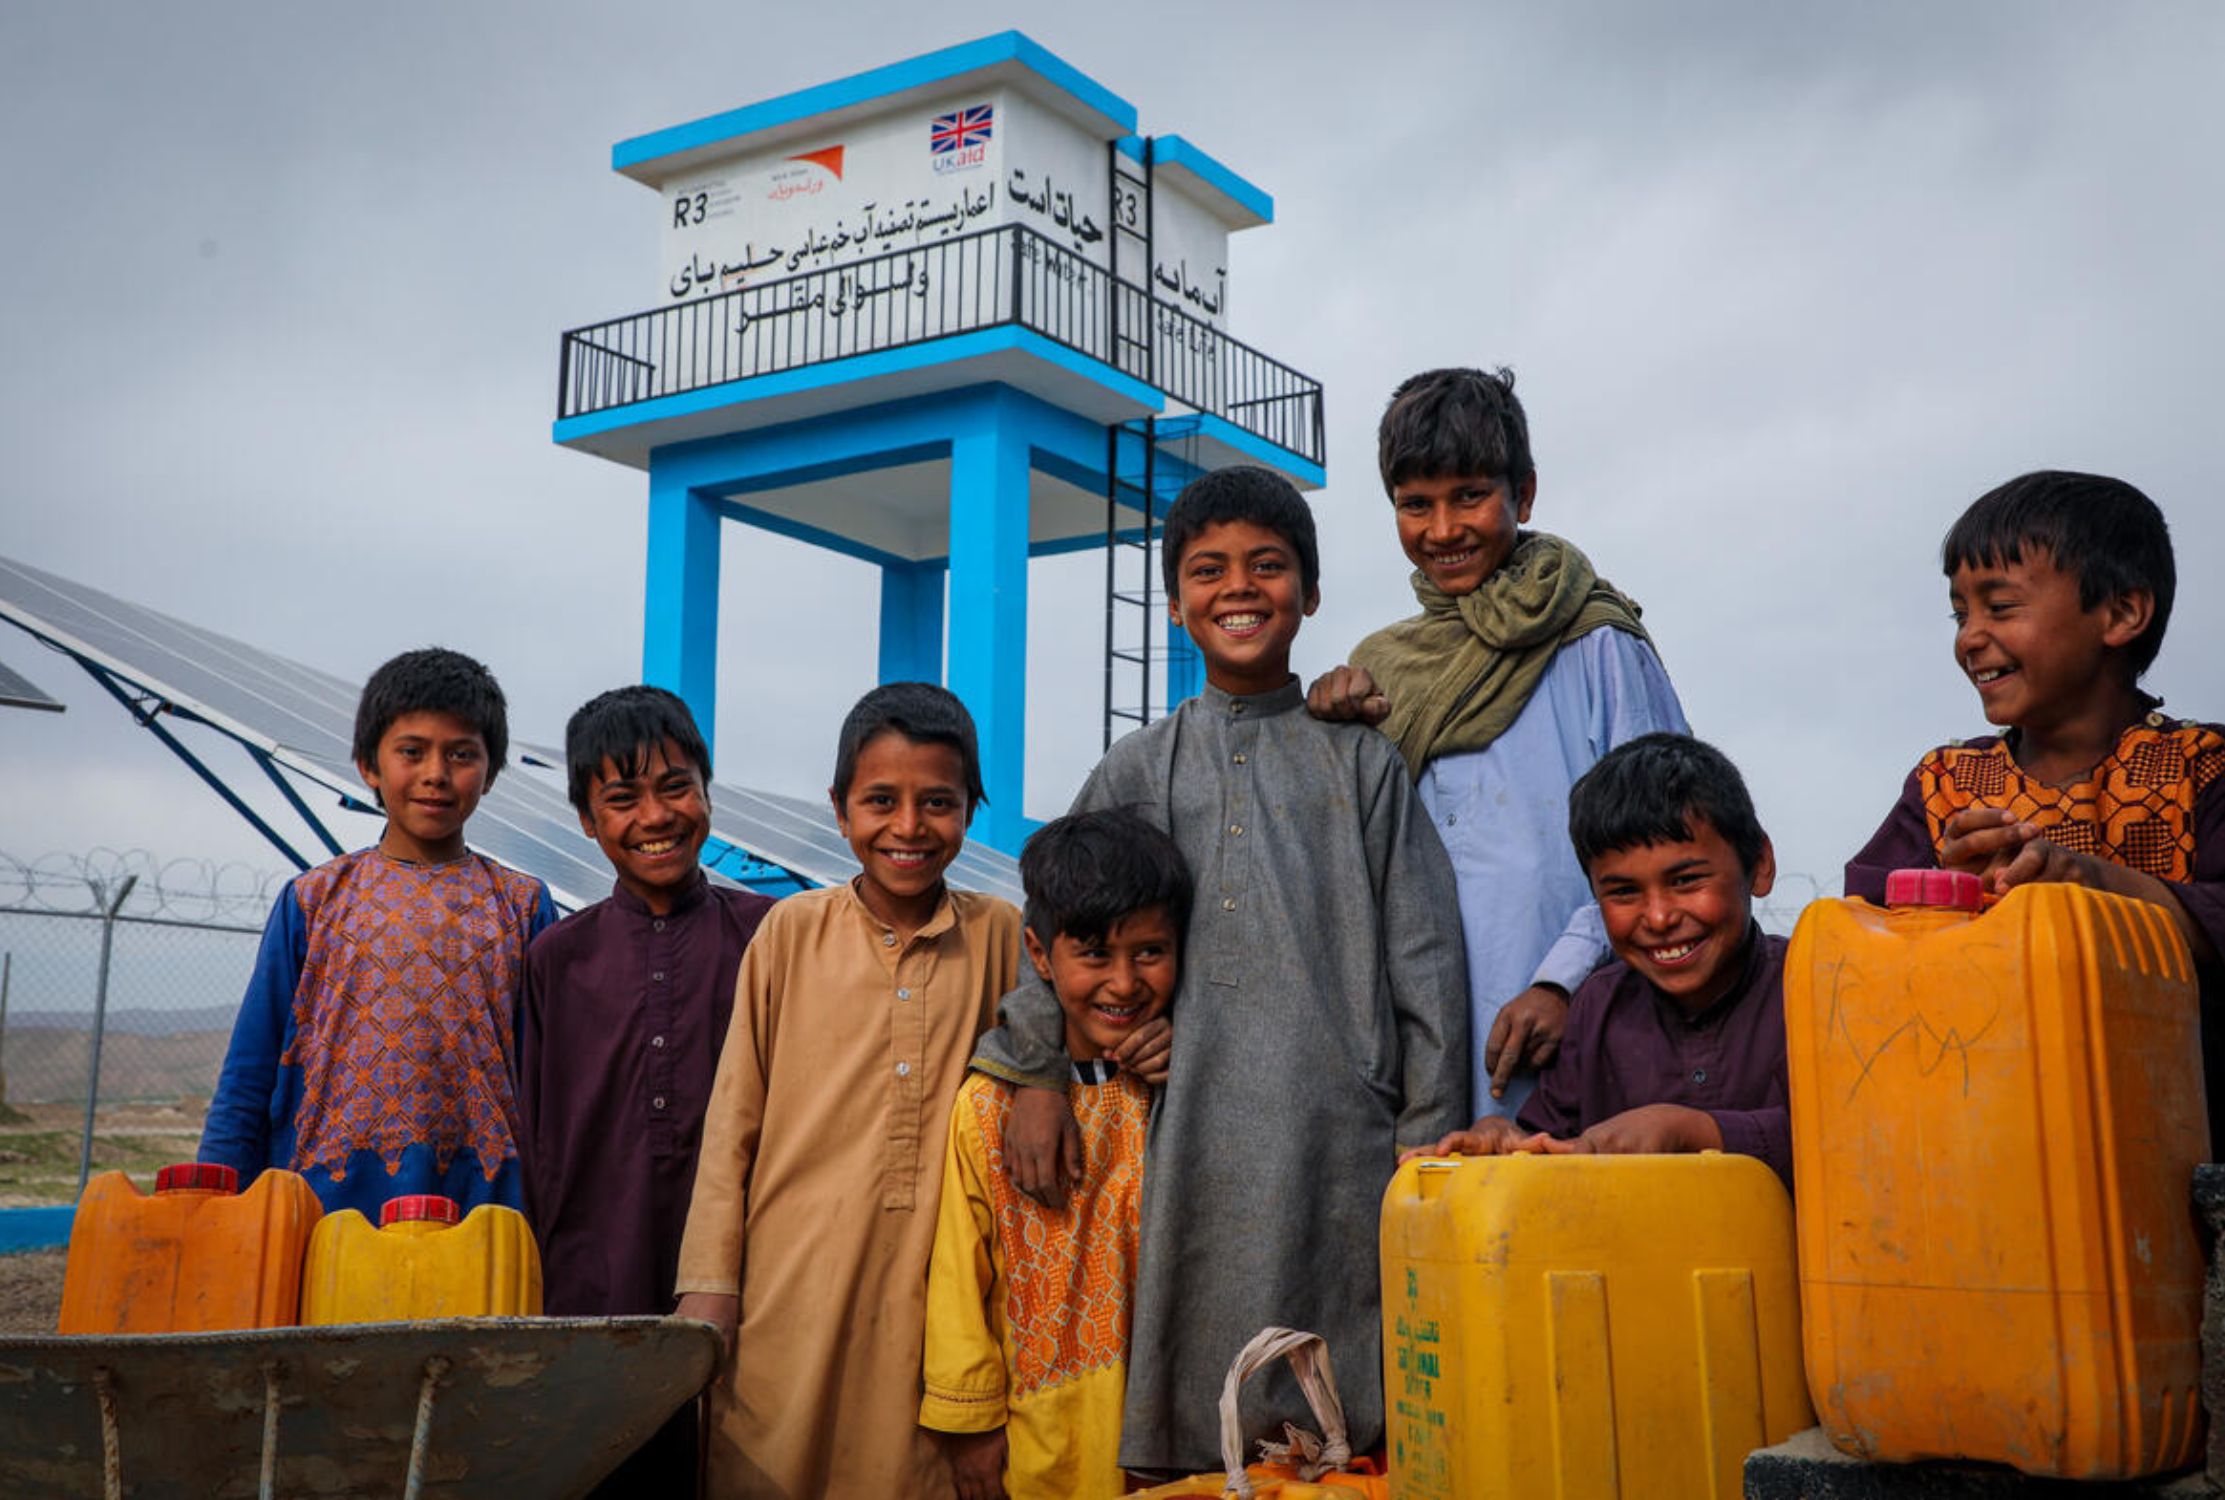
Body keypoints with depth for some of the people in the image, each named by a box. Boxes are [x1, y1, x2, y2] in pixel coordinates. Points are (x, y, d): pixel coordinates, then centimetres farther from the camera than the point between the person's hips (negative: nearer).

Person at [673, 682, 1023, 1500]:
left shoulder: (999, 935, 4)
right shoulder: (791, 932, 3)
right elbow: (732, 1120, 4)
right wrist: (708, 1285, 1)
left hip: (938, 1299, 1)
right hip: (794, 1300, 0)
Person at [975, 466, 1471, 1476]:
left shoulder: (1360, 761, 8)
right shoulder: (1137, 771, 12)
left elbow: (1427, 972, 5)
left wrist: (1427, 1157, 0)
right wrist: (1035, 1068, 0)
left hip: (1340, 1146, -1)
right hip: (1190, 1153, 1)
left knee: (1346, 1433, -1)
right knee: (1192, 1431, 3)